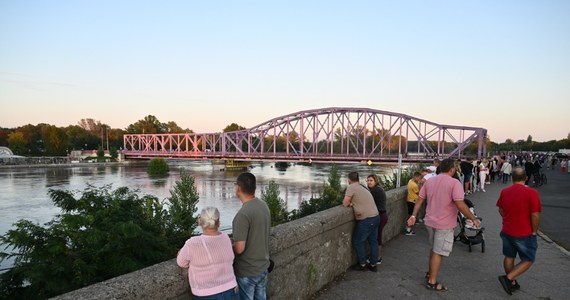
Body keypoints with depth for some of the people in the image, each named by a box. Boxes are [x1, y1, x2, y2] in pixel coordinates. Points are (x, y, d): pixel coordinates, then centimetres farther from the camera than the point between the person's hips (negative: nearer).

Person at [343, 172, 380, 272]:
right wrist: (352, 203, 4)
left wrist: (349, 203, 9)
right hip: (376, 217, 8)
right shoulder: (362, 188, 14)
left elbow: (345, 204, -11)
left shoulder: (351, 187, -10)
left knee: (357, 242, 10)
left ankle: (362, 264, 19)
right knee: (373, 241, 17)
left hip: (366, 220, -8)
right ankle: (373, 265, 26)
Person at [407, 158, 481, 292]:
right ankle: (432, 282, 13)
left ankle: (430, 273, 37)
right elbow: (460, 205, -24)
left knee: (433, 249, 24)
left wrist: (413, 215, 8)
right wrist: (474, 219, -15)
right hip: (444, 224, -6)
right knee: (438, 253, 4)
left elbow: (419, 200, 4)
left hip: (430, 221, 6)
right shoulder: (454, 183, -17)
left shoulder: (429, 181, 3)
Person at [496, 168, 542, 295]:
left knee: (509, 257, 18)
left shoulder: (504, 192, -1)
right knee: (528, 260, 9)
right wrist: (534, 231, -4)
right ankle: (508, 278, -4)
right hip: (524, 233, -5)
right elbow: (535, 215, -18)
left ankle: (512, 283, 27)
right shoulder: (531, 193, -18)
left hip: (507, 231, 5)